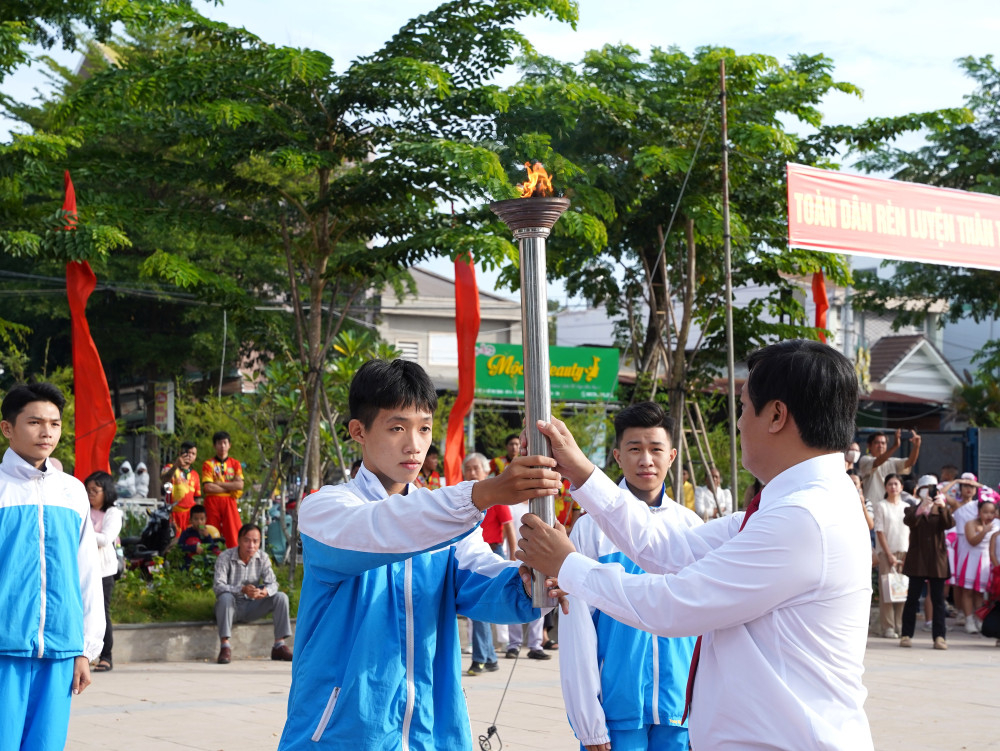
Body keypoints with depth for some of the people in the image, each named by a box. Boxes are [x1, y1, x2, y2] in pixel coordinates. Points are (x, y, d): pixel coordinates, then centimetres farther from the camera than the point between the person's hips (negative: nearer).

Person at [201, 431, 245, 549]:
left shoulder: (235, 464, 11)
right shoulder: (208, 464, 4)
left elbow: (240, 485, -2)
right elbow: (208, 488, -8)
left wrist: (218, 483, -7)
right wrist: (230, 488, -4)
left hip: (229, 501, 2)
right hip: (213, 502, -1)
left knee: (234, 532, -7)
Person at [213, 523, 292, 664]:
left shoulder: (262, 557, -2)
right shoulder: (225, 557, -15)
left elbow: (272, 583, -8)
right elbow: (218, 586, -25)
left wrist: (266, 591, -34)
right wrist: (242, 590, -41)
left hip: (251, 608, 4)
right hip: (232, 607, -4)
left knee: (281, 597, -14)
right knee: (225, 597, -36)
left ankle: (279, 645, -14)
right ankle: (224, 646, -35)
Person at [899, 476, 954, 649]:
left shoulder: (941, 511, 12)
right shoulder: (912, 510, 7)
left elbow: (949, 524, -9)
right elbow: (909, 521, -16)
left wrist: (943, 507, -26)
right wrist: (921, 508, -33)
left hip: (937, 561, 2)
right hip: (917, 560, -2)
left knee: (938, 599, 0)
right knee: (913, 598, 2)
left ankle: (939, 636, 0)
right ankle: (906, 634, 8)